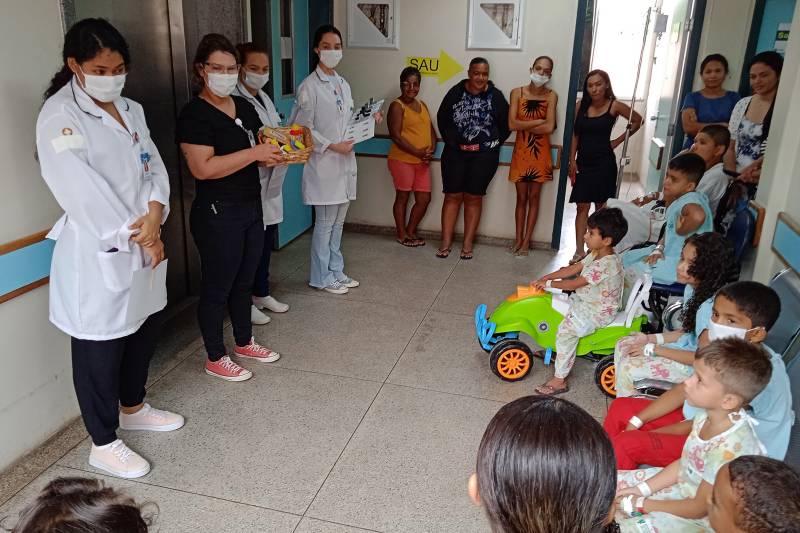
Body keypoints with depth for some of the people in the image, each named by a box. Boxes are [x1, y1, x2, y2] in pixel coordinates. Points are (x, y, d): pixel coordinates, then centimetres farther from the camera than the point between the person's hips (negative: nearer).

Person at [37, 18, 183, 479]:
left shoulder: (130, 109, 9)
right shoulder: (59, 116, -14)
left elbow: (153, 165, 4)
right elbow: (81, 189, -21)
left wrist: (154, 214, -14)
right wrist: (133, 235, -17)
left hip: (143, 244, 8)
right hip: (97, 252, -7)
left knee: (145, 327, 20)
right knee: (100, 346, 4)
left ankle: (133, 407, 44)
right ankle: (104, 444, 22)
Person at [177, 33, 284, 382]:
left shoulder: (244, 107, 9)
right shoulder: (195, 114, -14)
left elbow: (259, 148, 20)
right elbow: (203, 168, -24)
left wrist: (275, 153, -4)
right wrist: (254, 153, -25)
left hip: (251, 208, 8)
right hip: (217, 214, -7)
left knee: (244, 281, 19)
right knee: (217, 287, 5)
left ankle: (244, 342, 37)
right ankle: (215, 358, 21)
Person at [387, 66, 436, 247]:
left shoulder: (422, 105, 14)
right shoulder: (397, 106, -8)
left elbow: (431, 129, 14)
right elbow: (396, 136, -17)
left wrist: (432, 149, -6)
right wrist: (418, 152, -20)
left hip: (423, 162, 7)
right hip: (402, 160, -7)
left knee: (424, 199, 8)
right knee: (402, 197, 5)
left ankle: (411, 231, 26)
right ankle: (401, 235, 19)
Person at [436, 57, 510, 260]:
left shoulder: (496, 96, -1)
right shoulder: (456, 92, 1)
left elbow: (506, 124, 5)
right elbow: (442, 118, 9)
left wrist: (494, 143, 0)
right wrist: (451, 141, 5)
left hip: (484, 155, -1)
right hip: (455, 152, 1)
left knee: (474, 197, 4)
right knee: (452, 196, 2)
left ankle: (467, 244, 11)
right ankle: (446, 242, 8)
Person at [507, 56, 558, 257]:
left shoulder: (551, 96, -5)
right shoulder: (517, 93, -2)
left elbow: (549, 128, -15)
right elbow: (512, 124, -12)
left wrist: (523, 125, -10)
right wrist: (538, 121, -14)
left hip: (540, 152, -1)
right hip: (520, 151, 1)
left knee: (534, 197, 7)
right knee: (521, 197, 8)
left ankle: (526, 241, 14)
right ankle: (518, 240, 17)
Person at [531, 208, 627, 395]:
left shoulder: (607, 264, -29)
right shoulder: (596, 254, 2)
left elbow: (574, 284, -25)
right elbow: (573, 269, 6)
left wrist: (549, 283, -15)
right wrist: (546, 277, -1)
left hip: (599, 312, -10)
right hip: (585, 300, 10)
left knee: (566, 330, -22)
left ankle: (559, 380, -13)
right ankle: (553, 350, 26)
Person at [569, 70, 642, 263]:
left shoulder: (614, 106, -6)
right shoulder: (581, 105, 2)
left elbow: (637, 120, 7)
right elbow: (575, 134, 4)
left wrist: (618, 140, 3)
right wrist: (572, 161, -2)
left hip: (603, 162, -2)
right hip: (583, 162, 3)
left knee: (601, 207, 6)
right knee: (582, 207, 0)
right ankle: (579, 251, 1)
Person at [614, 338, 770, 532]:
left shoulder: (728, 450, -37)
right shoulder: (710, 415, -14)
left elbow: (699, 508, -23)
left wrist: (642, 505, -13)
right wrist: (643, 489, -3)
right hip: (683, 483, 7)